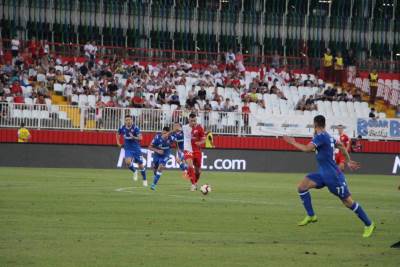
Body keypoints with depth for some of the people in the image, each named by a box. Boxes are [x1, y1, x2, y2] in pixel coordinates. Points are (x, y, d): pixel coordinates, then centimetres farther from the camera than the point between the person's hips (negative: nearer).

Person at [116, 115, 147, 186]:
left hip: (136, 148, -2)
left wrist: (134, 137, -41)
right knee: (128, 162, -23)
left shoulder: (135, 128, -15)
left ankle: (144, 180, 25)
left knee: (140, 165, 3)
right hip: (128, 149, 2)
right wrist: (118, 142, 6)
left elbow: (140, 138, -23)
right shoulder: (122, 128, -5)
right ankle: (134, 172, 9)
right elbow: (118, 134, 17)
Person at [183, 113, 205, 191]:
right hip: (188, 150, -1)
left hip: (197, 150, 1)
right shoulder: (185, 128, -2)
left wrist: (200, 142, -21)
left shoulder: (199, 128, -4)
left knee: (197, 169, 10)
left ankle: (195, 182, 37)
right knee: (190, 165, -24)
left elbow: (203, 139, -3)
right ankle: (193, 184, -21)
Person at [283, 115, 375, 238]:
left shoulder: (321, 136, -18)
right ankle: (311, 216, 3)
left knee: (348, 202, -2)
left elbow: (307, 148, -28)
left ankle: (369, 224, 10)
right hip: (323, 174, 9)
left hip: (333, 176, -9)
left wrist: (293, 142, -14)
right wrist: (348, 161, 31)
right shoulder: (328, 137, 10)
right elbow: (341, 146, 22)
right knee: (302, 186, -2)